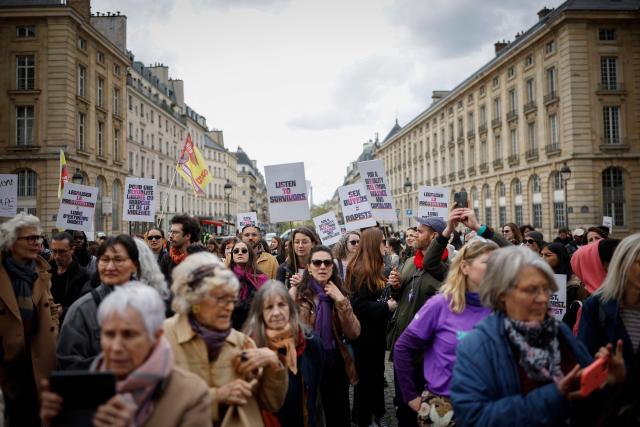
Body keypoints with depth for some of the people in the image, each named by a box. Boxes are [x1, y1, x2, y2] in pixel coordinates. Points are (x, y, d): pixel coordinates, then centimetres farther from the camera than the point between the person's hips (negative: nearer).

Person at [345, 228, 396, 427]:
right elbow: (358, 305, -24)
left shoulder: (375, 269, 10)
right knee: (365, 376, 5)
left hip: (377, 331, 9)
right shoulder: (359, 270, -20)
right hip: (364, 334, -9)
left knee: (378, 373, 19)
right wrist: (385, 306, -19)